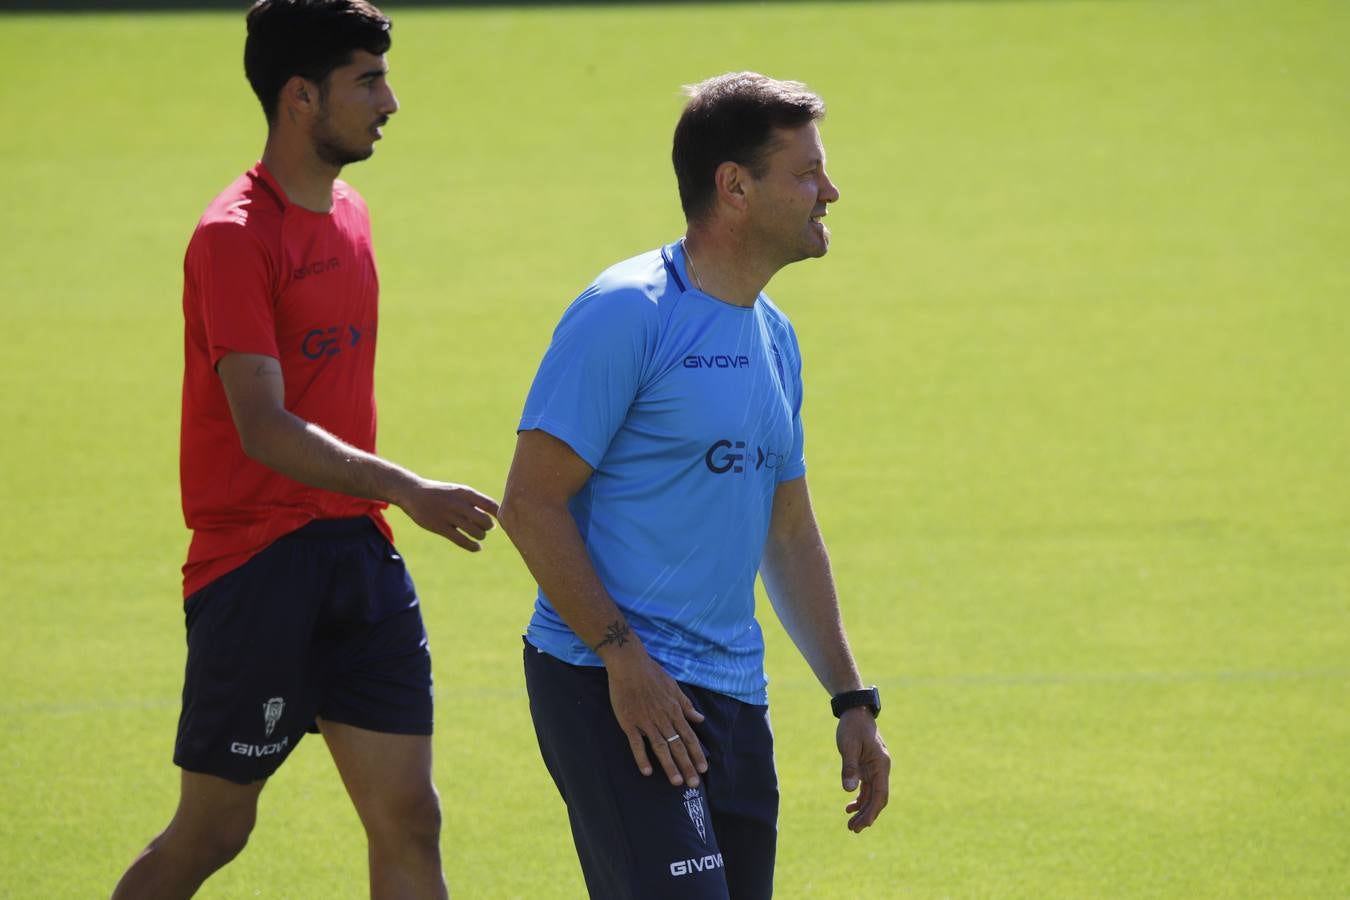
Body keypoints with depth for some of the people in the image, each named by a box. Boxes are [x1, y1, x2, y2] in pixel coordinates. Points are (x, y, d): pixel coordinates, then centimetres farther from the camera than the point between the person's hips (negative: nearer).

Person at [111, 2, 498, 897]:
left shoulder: (349, 213, 12)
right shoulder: (234, 236, -14)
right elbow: (264, 429, -21)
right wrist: (408, 490, -27)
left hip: (357, 549, 7)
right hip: (256, 561, -7)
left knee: (409, 822, 1)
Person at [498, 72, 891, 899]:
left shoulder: (774, 336, 16)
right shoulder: (628, 312, -10)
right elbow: (531, 502, -13)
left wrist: (852, 700, 20)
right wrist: (623, 654, -19)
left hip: (734, 702, 8)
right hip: (614, 690, -8)